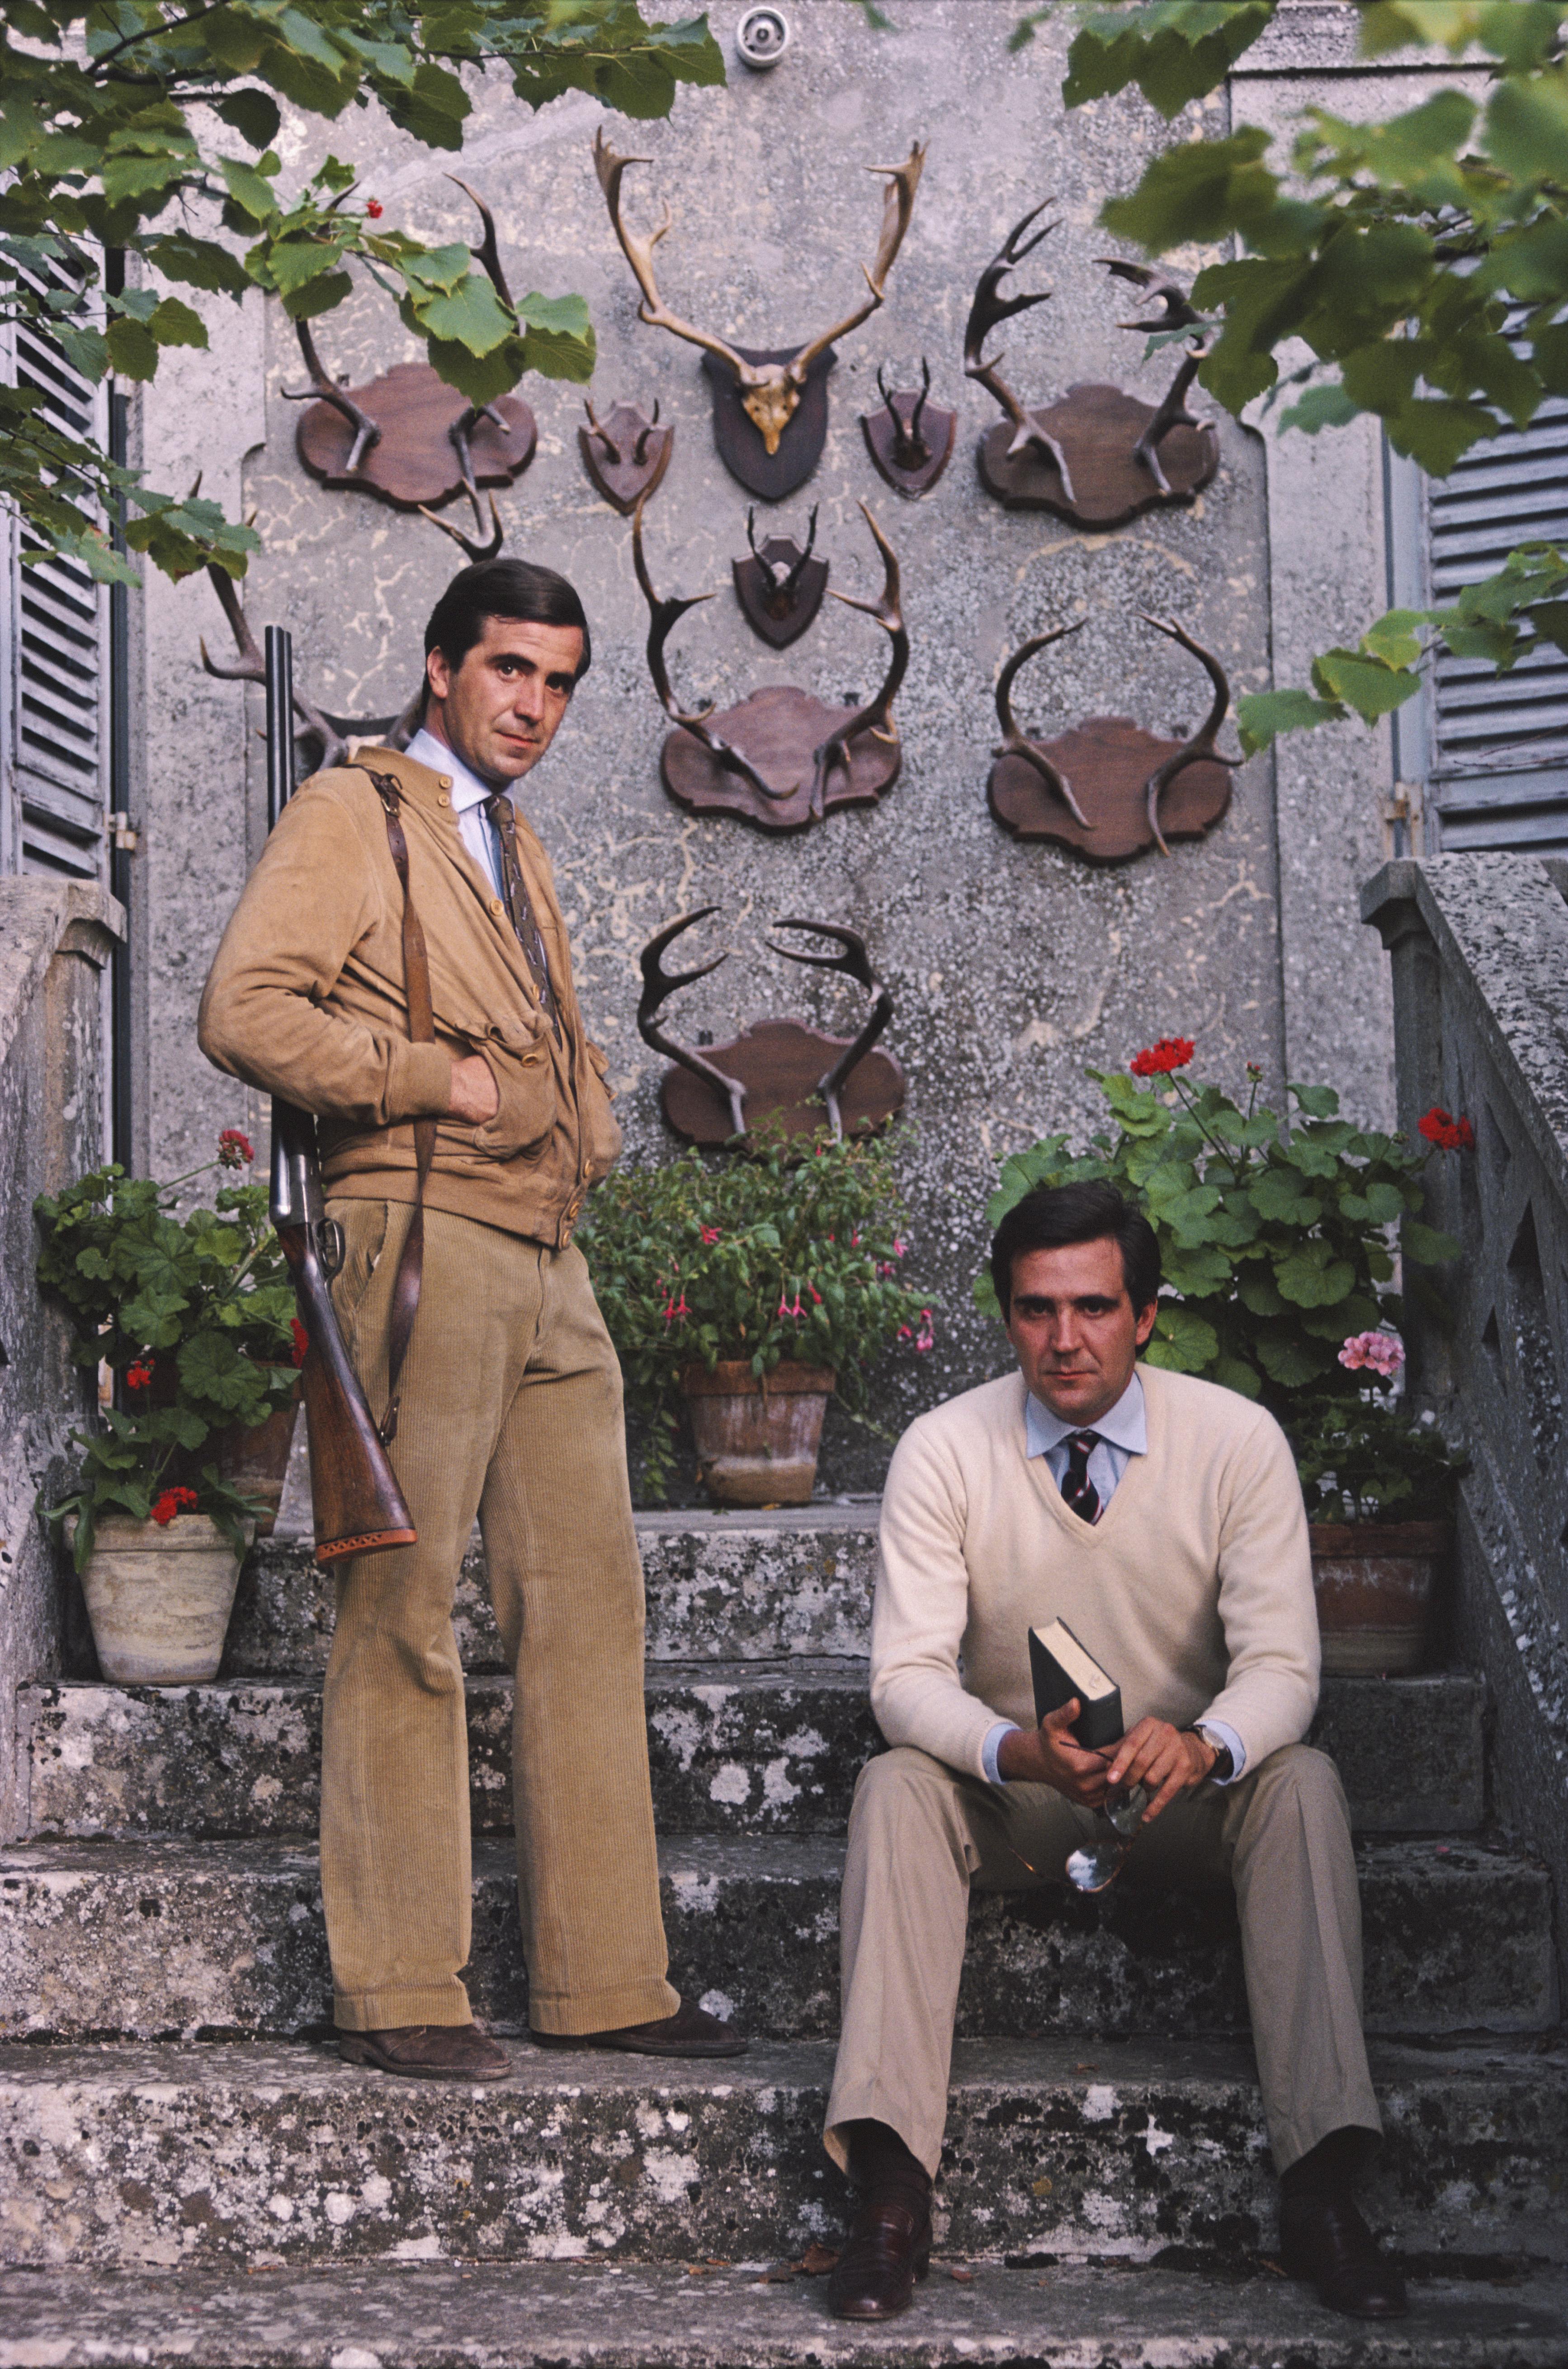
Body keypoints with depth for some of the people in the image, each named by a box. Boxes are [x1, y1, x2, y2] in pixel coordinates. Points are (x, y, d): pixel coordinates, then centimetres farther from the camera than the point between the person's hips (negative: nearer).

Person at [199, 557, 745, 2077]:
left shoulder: (516, 849, 25)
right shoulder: (351, 813, 1)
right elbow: (246, 1010, -12)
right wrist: (434, 1080, -11)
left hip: (550, 1265, 8)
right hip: (422, 1243, -8)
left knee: (588, 1607, 4)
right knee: (403, 1617, -6)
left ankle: (601, 1979, 9)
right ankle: (397, 1991, -1)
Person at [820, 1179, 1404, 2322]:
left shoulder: (1237, 1440, -12)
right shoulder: (945, 1449, -11)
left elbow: (1282, 1665, -17)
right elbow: (909, 1675, -17)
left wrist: (1201, 1745, -41)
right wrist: (1020, 1751, -39)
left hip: (1189, 1794, 0)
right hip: (1013, 1800, 0)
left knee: (1303, 1781, -30)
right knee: (896, 1786, -29)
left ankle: (1322, 2187, -32)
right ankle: (892, 2193, -34)